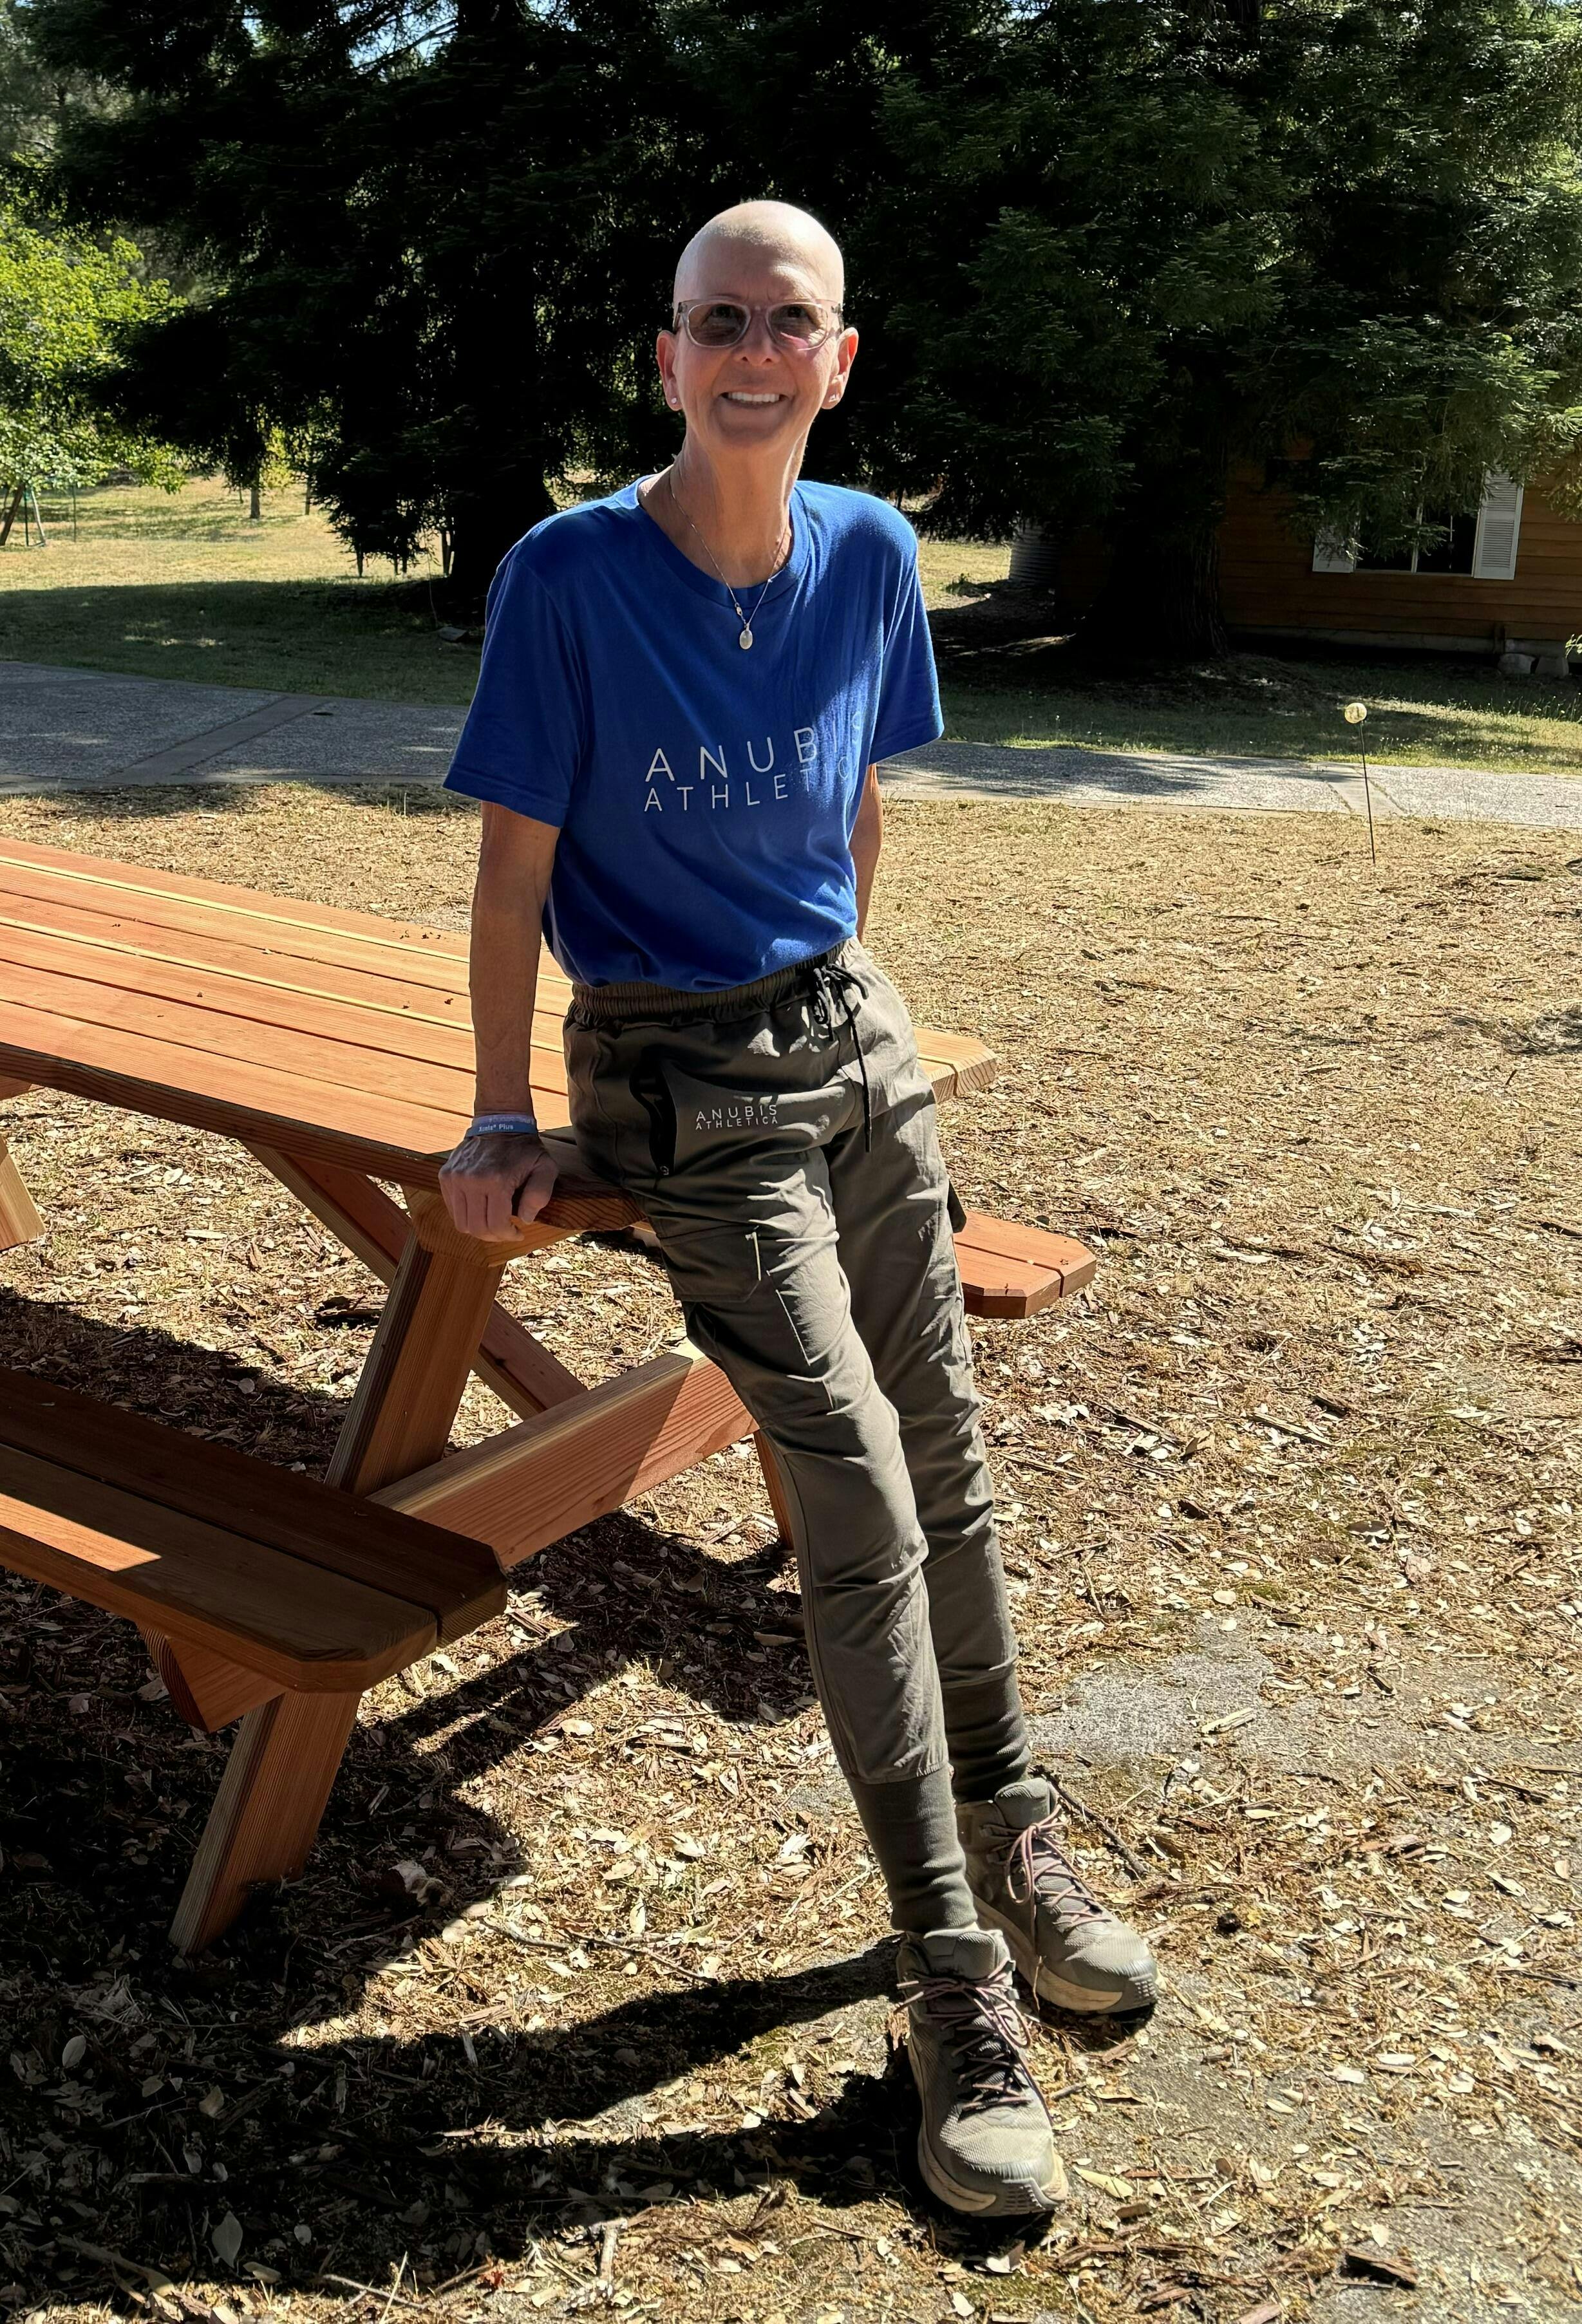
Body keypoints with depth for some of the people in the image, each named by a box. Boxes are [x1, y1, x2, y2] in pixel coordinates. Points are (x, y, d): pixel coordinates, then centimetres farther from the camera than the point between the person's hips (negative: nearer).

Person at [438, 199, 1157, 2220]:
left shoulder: (869, 554, 0)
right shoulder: (568, 577, -14)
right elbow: (516, 862, -9)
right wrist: (501, 1122, -6)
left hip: (850, 1033, 5)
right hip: (683, 1086, -5)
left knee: (946, 1460, 11)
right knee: (859, 1512, -9)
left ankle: (1011, 1839, 32)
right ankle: (956, 1990, 3)